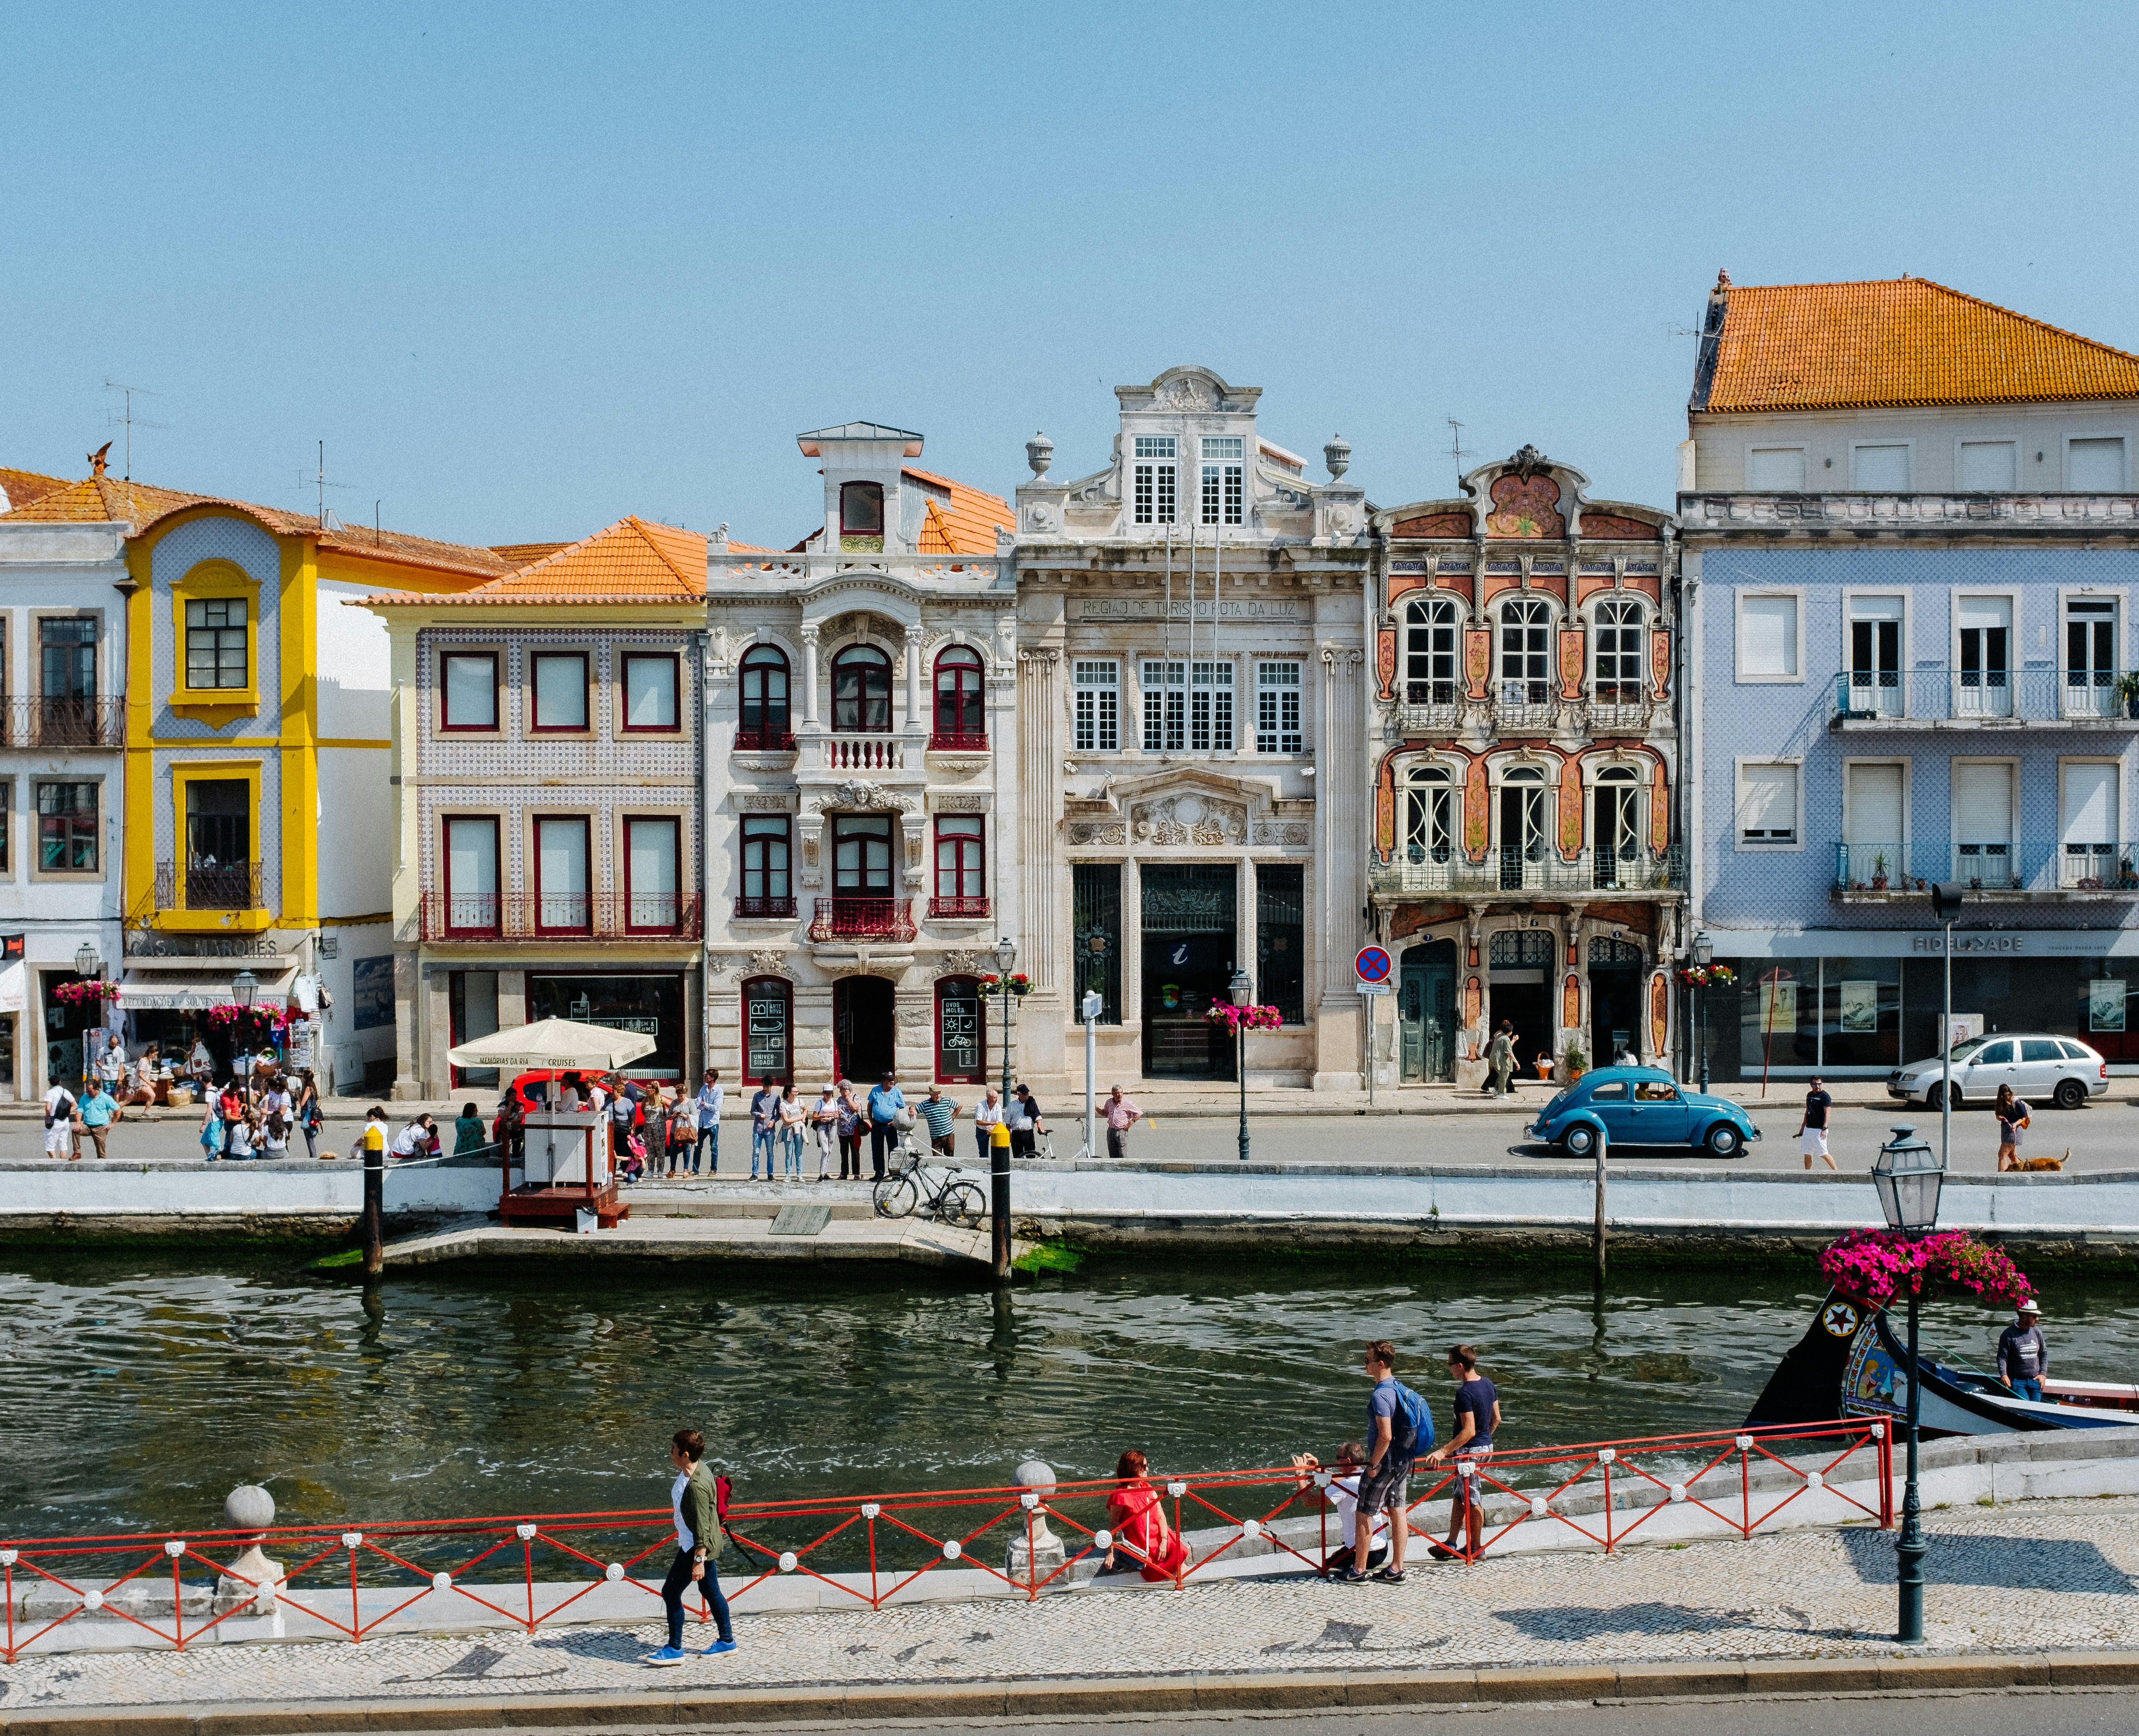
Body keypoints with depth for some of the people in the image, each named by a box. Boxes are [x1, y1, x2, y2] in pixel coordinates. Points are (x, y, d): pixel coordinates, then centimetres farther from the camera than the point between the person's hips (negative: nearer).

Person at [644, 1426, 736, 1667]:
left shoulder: (696, 1486, -30)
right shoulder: (697, 1468, 1)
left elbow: (702, 1526, -27)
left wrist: (699, 1560, -24)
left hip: (696, 1548, -10)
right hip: (706, 1545, 10)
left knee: (671, 1593, 1)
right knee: (711, 1592, 20)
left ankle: (675, 1650, 12)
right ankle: (727, 1640, 32)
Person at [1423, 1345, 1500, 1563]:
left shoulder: (1464, 1393, -24)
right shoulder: (1488, 1385, 3)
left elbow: (1469, 1431, -27)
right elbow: (1496, 1419, 11)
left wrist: (1443, 1452, -28)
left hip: (1469, 1450, -9)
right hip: (1486, 1446, 9)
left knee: (1472, 1499, 4)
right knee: (1460, 1495, 16)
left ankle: (1475, 1548, 16)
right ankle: (1451, 1544, 21)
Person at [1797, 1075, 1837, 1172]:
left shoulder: (1825, 1096, -12)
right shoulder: (1810, 1095, 12)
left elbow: (1827, 1113, -19)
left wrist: (1824, 1129, -30)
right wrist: (1803, 1127, 23)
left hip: (1819, 1130, -7)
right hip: (1808, 1128, 7)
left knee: (1823, 1154, -6)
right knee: (1807, 1154, 9)